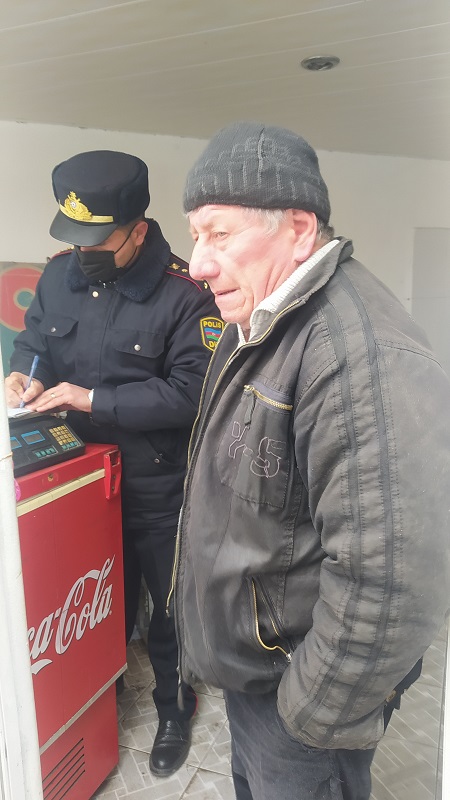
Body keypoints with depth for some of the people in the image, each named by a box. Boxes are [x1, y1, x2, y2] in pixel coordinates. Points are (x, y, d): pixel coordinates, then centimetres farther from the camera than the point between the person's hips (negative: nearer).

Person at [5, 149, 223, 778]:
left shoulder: (185, 296, -19)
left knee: (170, 604, 16)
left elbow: (189, 393, -23)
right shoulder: (60, 276, 0)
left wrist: (93, 399, -23)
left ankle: (174, 710, 43)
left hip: (158, 488, -4)